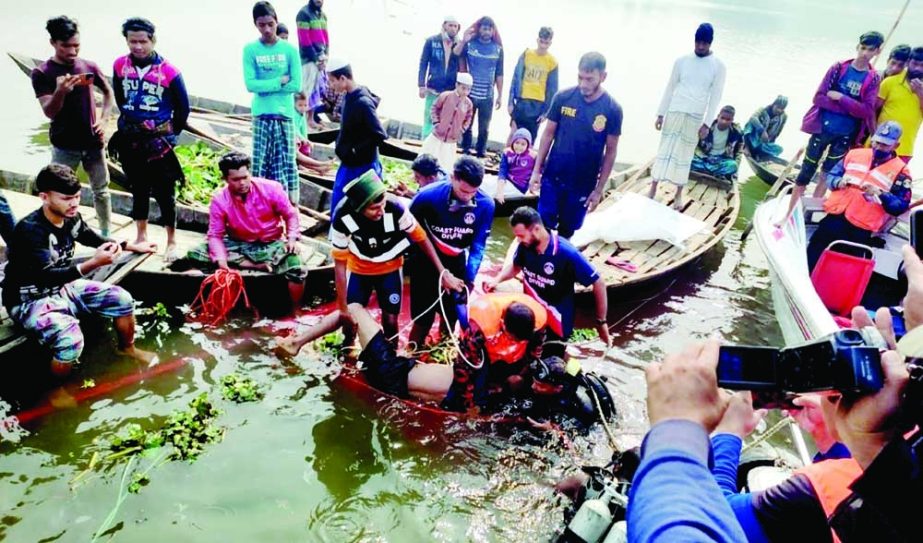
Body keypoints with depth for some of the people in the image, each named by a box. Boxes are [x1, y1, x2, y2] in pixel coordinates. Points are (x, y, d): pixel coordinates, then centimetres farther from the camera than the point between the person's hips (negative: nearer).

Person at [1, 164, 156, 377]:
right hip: (31, 301, -8)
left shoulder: (71, 217, -6)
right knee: (71, 340, -32)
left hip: (64, 287, 8)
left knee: (122, 299, 2)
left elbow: (93, 238, 16)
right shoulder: (30, 230, -29)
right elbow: (46, 277, -38)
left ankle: (127, 348, 29)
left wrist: (132, 246, 15)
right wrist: (94, 263, -50)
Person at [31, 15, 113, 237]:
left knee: (101, 190, 12)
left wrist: (104, 120, 1)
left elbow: (109, 92, 15)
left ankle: (106, 233, 25)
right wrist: (60, 91, -32)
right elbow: (49, 112, -13)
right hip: (64, 146, -3)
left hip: (92, 142, 3)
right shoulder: (42, 73, -8)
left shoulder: (89, 67, 0)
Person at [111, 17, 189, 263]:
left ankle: (172, 242, 13)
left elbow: (183, 108, -2)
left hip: (158, 141, -4)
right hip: (130, 140, 4)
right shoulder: (120, 65, -1)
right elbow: (120, 99, 16)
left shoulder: (169, 71, -12)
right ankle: (141, 237, 29)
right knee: (138, 190, 15)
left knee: (164, 193, 1)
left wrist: (170, 135, 4)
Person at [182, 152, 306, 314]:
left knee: (297, 269, -33)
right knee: (194, 253, -21)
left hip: (271, 245, -2)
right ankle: (257, 266, -22)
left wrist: (292, 238, -20)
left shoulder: (270, 188, -15)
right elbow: (215, 234, -11)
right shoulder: (219, 200, -12)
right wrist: (221, 260, -28)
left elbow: (290, 214, -4)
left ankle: (295, 312, -8)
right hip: (238, 245, 3)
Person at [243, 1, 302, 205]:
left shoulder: (289, 49, 1)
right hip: (261, 115, 0)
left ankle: (291, 204, 8)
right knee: (260, 161, 2)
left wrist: (266, 85, -5)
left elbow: (296, 85, -5)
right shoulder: (250, 50, 2)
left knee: (287, 161, 2)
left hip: (285, 114, 0)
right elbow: (251, 84, -7)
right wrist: (279, 81, -9)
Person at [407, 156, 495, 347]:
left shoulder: (486, 204, -21)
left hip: (456, 261, 3)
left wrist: (469, 280, -19)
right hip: (426, 259, -3)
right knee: (423, 316, -1)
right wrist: (407, 259, -3)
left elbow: (478, 245, -12)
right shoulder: (428, 196, -27)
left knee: (453, 313, 15)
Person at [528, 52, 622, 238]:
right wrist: (537, 170, 0)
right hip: (553, 176, 1)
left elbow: (610, 151, -4)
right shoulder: (563, 98, -8)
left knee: (567, 230, 13)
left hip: (583, 184, 0)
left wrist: (599, 189, -4)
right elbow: (548, 134, 1)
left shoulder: (612, 109, -10)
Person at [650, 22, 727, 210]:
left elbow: (715, 96, -2)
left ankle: (678, 194, 15)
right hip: (674, 112, 1)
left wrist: (707, 123, -8)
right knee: (664, 150, 3)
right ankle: (653, 190, 10)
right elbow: (670, 88, 7)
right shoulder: (682, 61, 3)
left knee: (684, 154, 5)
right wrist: (660, 114, 3)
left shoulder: (718, 66, -1)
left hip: (695, 117, -1)